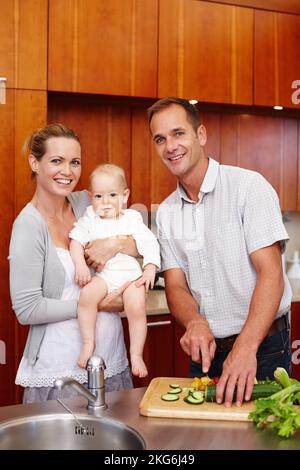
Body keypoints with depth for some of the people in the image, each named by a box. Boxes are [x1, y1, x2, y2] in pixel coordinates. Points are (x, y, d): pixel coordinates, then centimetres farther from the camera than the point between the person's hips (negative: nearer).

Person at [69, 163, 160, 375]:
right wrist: (80, 264, -13)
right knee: (87, 295, -28)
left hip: (131, 273, -1)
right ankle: (88, 343, -10)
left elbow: (149, 244, 1)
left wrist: (151, 269, -10)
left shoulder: (132, 218, 5)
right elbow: (76, 239, 2)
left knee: (137, 306, -23)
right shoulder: (90, 217, 9)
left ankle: (136, 355, -4)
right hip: (103, 274, 1)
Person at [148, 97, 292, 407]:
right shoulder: (166, 212, 4)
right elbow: (175, 285, 1)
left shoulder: (248, 186, -13)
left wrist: (246, 347, -31)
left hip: (262, 346, -5)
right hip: (205, 349, 5)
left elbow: (270, 273, -20)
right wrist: (195, 323, -21)